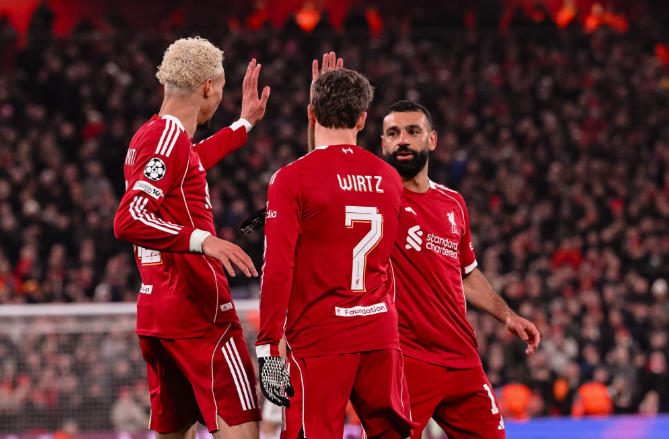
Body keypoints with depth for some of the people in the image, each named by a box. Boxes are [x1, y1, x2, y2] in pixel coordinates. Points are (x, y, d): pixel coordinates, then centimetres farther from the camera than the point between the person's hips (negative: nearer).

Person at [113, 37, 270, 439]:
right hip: (198, 313, -10)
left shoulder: (151, 135, 17)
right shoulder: (170, 137, -13)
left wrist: (245, 124, 48)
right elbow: (128, 221, -23)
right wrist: (201, 240, -31)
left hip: (154, 312, 10)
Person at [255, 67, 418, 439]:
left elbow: (277, 270, -11)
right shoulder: (390, 179, 10)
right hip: (383, 337, 5)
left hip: (320, 342, -4)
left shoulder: (293, 178, -6)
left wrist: (268, 350, -8)